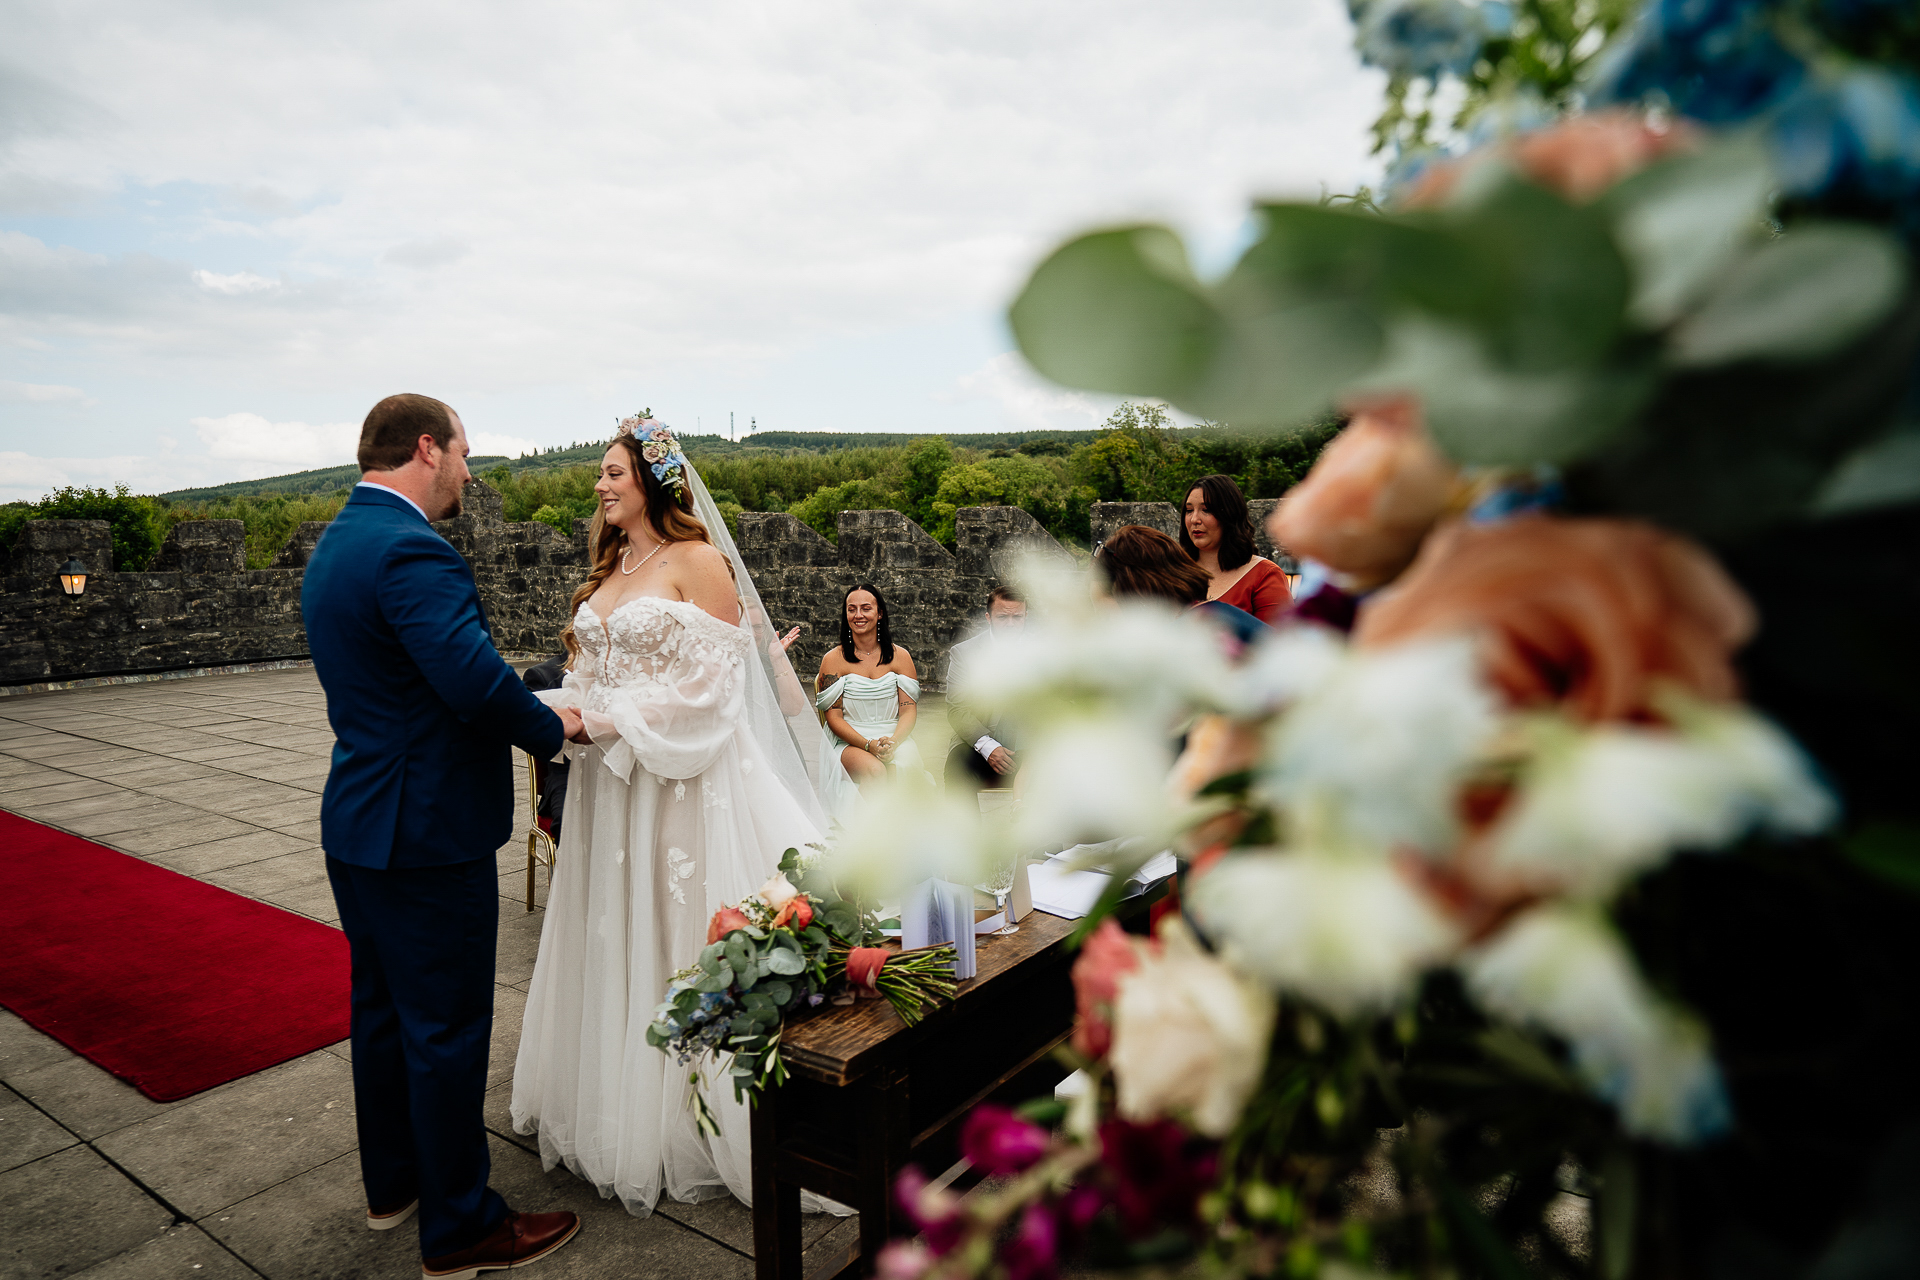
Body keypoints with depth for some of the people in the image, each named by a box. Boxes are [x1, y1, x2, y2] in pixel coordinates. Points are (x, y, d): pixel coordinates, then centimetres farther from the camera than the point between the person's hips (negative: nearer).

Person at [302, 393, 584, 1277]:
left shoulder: (334, 544, 11)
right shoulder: (411, 550, -22)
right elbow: (480, 683, -32)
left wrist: (529, 714, 10)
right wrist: (553, 728, -13)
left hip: (359, 821, 10)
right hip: (427, 833, -10)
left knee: (383, 1007, 22)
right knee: (447, 1029, 3)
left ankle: (393, 1181, 40)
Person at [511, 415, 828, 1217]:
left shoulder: (699, 561, -9)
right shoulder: (607, 568, 14)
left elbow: (711, 683, -15)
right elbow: (591, 674, 16)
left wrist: (611, 723, -17)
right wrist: (558, 711, -5)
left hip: (678, 782, -7)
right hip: (607, 784, 7)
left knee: (676, 938, 3)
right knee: (610, 940, 14)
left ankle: (682, 1127, 20)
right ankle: (612, 1111, 31)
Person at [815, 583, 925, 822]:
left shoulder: (900, 656, 10)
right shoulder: (834, 659, 5)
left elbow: (909, 710, 4)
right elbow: (833, 717, 0)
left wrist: (892, 743, -17)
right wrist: (868, 745, -17)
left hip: (895, 739, 1)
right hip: (848, 741, -1)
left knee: (904, 771, -32)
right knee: (874, 771, -34)